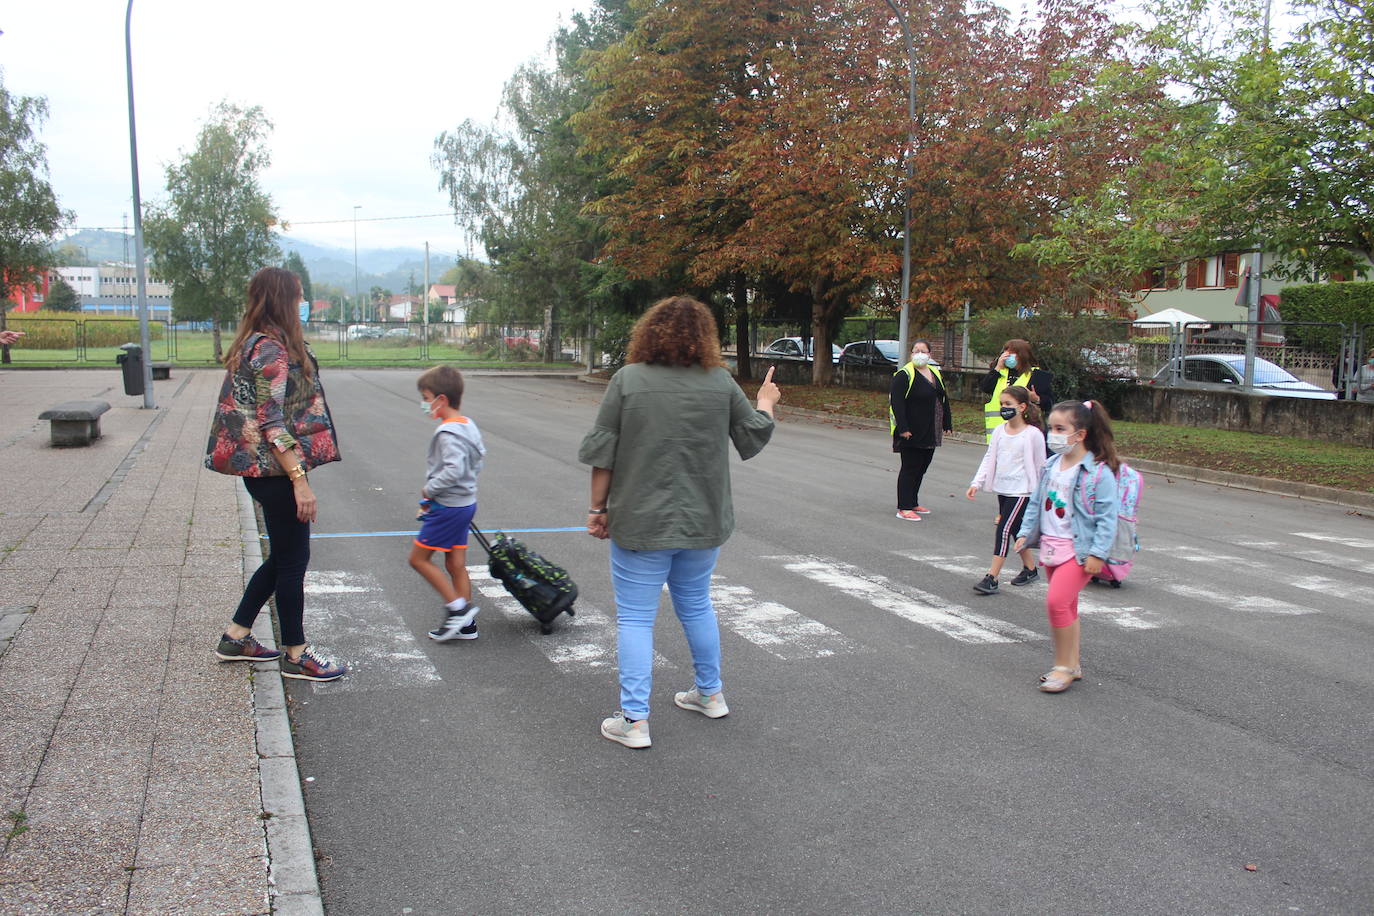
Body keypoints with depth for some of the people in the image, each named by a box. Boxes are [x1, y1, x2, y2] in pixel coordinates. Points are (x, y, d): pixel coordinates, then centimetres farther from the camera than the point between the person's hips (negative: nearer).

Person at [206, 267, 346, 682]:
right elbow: (272, 423, -22)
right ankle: (296, 656, 13)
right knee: (293, 559, 1)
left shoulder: (255, 344, 14)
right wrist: (299, 479, -23)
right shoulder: (272, 349, -17)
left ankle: (235, 638, 28)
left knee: (283, 556, 19)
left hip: (263, 470, 10)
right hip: (276, 470, -10)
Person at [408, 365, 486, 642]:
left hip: (447, 507, -9)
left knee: (419, 558, 3)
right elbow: (477, 462, 17)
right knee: (456, 565, 13)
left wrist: (428, 490, -16)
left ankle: (457, 607, 1)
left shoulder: (447, 433, -20)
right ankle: (466, 624, 17)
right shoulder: (468, 426, 9)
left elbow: (453, 470, -31)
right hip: (466, 503, 9)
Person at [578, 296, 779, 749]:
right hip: (704, 522, 4)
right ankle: (710, 694, 35)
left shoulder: (628, 379, -8)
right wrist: (766, 403, 29)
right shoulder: (721, 382, 0)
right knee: (696, 605, 22)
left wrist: (598, 508, 1)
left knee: (635, 617, 4)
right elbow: (754, 435, 10)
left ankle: (634, 720, 6)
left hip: (642, 523, -4)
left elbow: (603, 454, -8)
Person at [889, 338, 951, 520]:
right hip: (911, 433, -8)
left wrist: (947, 424, 15)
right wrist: (903, 428, -22)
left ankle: (913, 503, 26)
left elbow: (943, 400, 20)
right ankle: (904, 508, -1)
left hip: (930, 433, 8)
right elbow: (896, 402, -17)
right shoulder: (904, 375, -11)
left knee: (921, 468, 14)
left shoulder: (935, 374, 13)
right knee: (910, 468, -5)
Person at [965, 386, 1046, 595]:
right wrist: (977, 483, 0)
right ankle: (1030, 569, 33)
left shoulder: (1033, 434, -10)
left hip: (1021, 491, -6)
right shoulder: (999, 431, 6)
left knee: (1004, 529, -12)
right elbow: (989, 459, 9)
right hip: (1002, 489, 6)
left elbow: (1040, 466, -4)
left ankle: (991, 578, -11)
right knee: (1016, 530, 15)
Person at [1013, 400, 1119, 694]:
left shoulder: (1099, 473, -15)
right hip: (1051, 546, 8)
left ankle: (1063, 666, -2)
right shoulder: (1051, 466, 7)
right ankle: (1072, 664, 28)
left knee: (1057, 602, -18)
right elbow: (1036, 503, 16)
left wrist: (1097, 553, -19)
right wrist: (1025, 533, 11)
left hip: (1079, 550, -8)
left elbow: (1107, 517, -16)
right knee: (1067, 606, 16)